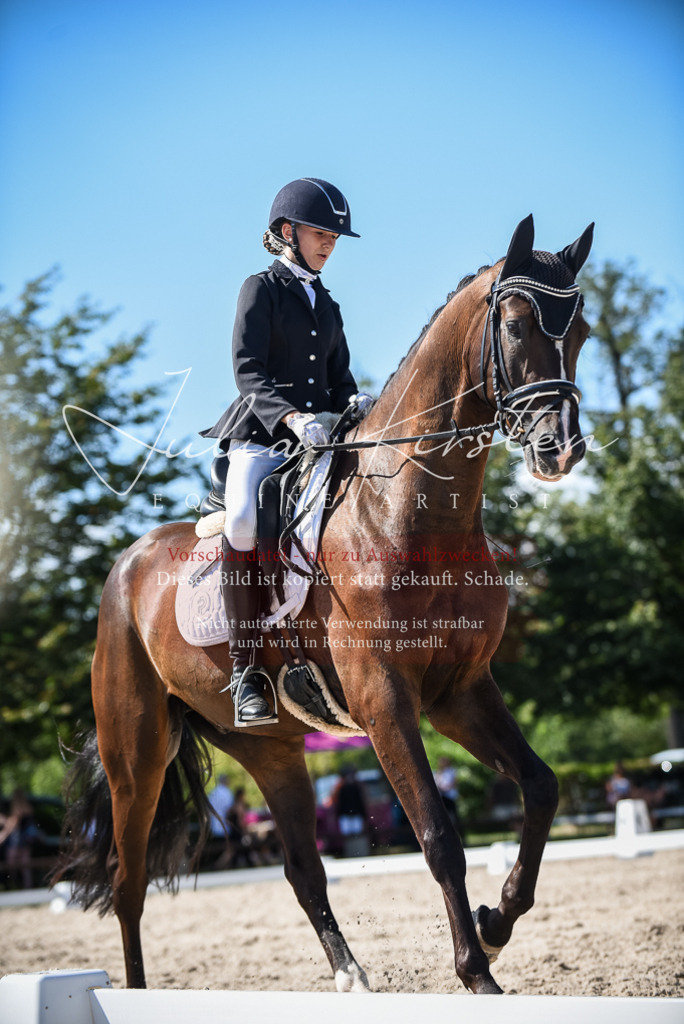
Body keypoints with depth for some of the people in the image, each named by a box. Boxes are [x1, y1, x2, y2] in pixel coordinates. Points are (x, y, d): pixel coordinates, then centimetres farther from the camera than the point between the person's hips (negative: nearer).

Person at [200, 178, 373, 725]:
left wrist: (355, 403, -4)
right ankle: (244, 669, -27)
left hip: (319, 437, 6)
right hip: (261, 435, -6)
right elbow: (248, 372, -8)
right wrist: (291, 417, -25)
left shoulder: (328, 305, 23)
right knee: (244, 519, -32)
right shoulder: (261, 288, 4)